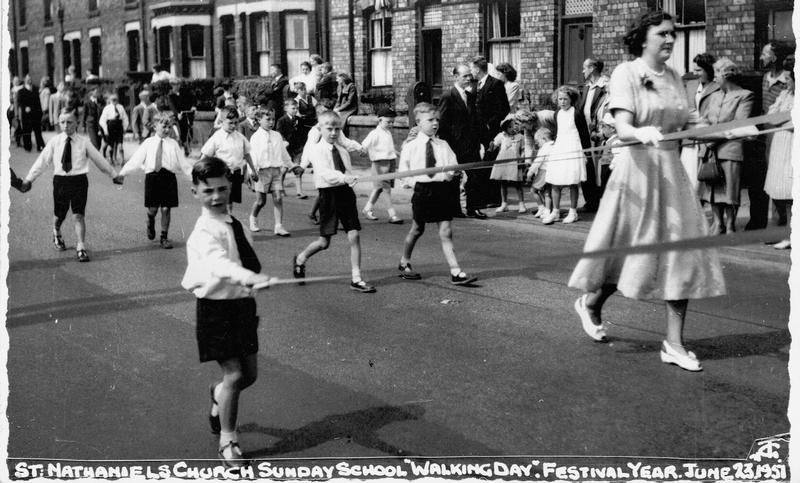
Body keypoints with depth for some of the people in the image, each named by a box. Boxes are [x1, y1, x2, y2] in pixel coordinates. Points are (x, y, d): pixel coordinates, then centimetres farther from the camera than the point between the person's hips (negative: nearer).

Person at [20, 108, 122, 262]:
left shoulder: (83, 142, -1)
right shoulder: (54, 142, 0)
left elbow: (99, 159, 8)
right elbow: (42, 162, 3)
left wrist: (113, 175, 15)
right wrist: (29, 179, 2)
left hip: (79, 181, -1)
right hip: (60, 180, 1)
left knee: (78, 215, -6)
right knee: (59, 215, 13)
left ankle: (81, 248, -1)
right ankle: (56, 235, 46)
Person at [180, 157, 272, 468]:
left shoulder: (231, 223, 6)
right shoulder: (205, 232, -22)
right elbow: (218, 262, -42)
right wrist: (249, 277, -59)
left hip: (242, 304, 8)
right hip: (216, 308, -8)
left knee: (250, 373, 13)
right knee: (234, 374, -8)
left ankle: (218, 396, 47)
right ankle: (227, 441, 10)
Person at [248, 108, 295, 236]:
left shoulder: (277, 135, 10)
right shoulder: (256, 137, -3)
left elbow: (283, 152, 21)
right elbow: (253, 155, -9)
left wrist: (289, 165, 28)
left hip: (276, 170, 4)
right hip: (263, 170, -4)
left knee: (278, 198, -5)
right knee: (261, 200, 3)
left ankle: (279, 226, -5)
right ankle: (252, 220, 30)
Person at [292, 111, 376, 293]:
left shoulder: (343, 151, 13)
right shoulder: (316, 150, -5)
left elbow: (348, 174, 10)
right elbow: (325, 173, -21)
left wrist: (351, 179, -11)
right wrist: (343, 177, -35)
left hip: (346, 193, 5)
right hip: (329, 194, -5)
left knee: (354, 236, -3)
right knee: (324, 242, 1)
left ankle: (356, 279, 3)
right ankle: (300, 259, 31)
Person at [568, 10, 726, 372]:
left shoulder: (673, 78, 11)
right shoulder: (626, 73, -7)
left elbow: (683, 128, 14)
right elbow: (623, 130, -18)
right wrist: (643, 133, -39)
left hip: (672, 172, 6)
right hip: (637, 169, -6)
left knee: (682, 254, 0)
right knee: (630, 249, 4)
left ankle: (674, 343, 5)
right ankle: (591, 303, 34)